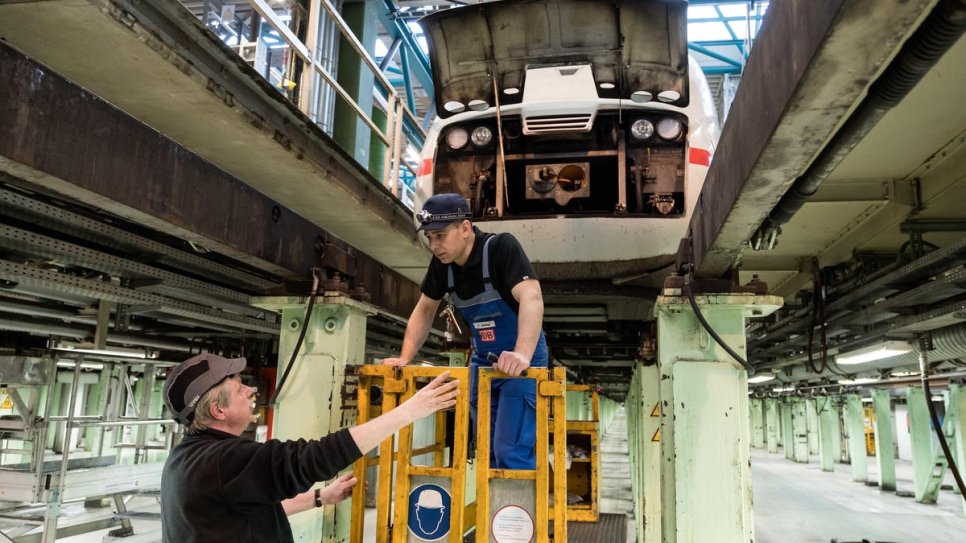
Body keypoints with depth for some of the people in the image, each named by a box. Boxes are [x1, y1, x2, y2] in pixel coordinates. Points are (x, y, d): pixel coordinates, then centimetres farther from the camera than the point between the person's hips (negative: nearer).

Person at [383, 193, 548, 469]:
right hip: (482, 362, 7)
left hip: (521, 361, -7)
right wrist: (404, 358, 0)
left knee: (511, 453, -13)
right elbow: (424, 311, 9)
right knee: (487, 454, 13)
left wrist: (521, 355, -50)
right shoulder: (441, 263, -2)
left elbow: (532, 298, -36)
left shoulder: (502, 247, -22)